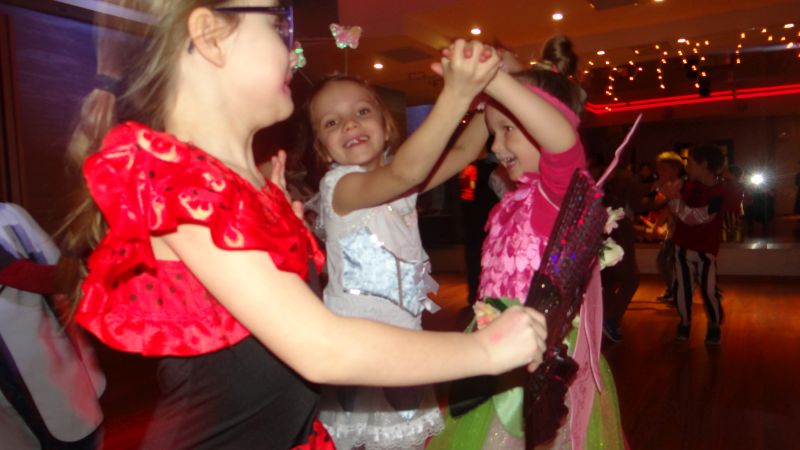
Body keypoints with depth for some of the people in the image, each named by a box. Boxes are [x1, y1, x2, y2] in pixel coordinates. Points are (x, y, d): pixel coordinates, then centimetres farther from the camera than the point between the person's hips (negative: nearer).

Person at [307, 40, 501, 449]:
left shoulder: (396, 181, 5)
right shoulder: (339, 185, -18)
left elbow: (462, 155, 3)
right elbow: (406, 171, -35)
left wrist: (487, 91, -9)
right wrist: (456, 96, -46)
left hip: (403, 337, 6)